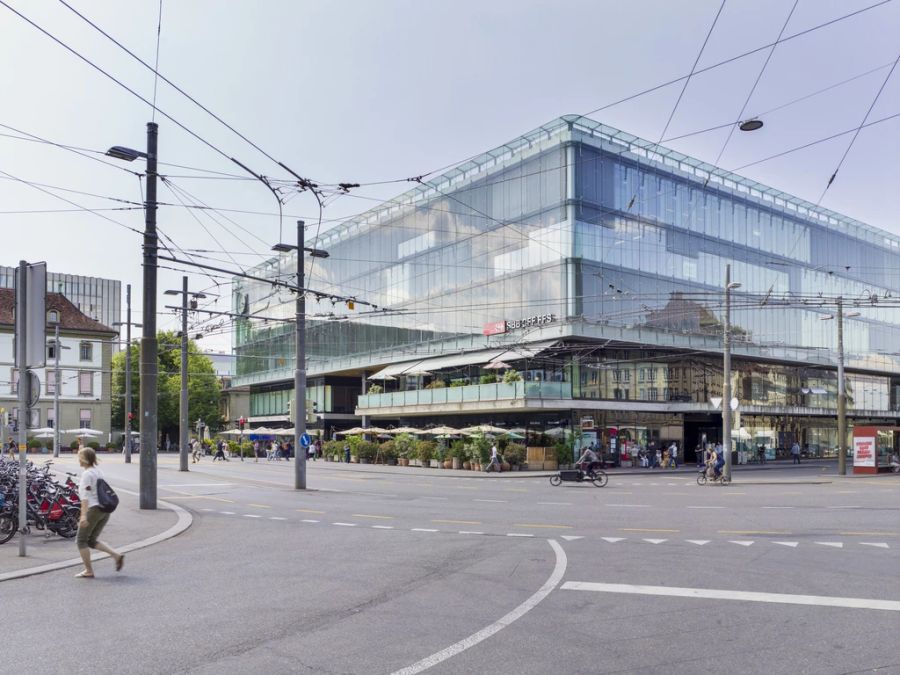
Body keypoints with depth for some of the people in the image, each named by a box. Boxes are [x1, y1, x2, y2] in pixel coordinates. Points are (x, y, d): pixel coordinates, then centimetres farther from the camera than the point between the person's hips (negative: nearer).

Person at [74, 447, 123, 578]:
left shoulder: (87, 474, -10)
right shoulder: (98, 471, 17)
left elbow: (85, 496, -19)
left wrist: (83, 515, -24)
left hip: (94, 509, -8)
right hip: (105, 509, 8)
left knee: (81, 540, 6)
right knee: (92, 540, 16)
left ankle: (88, 571, 7)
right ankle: (117, 555, 1)